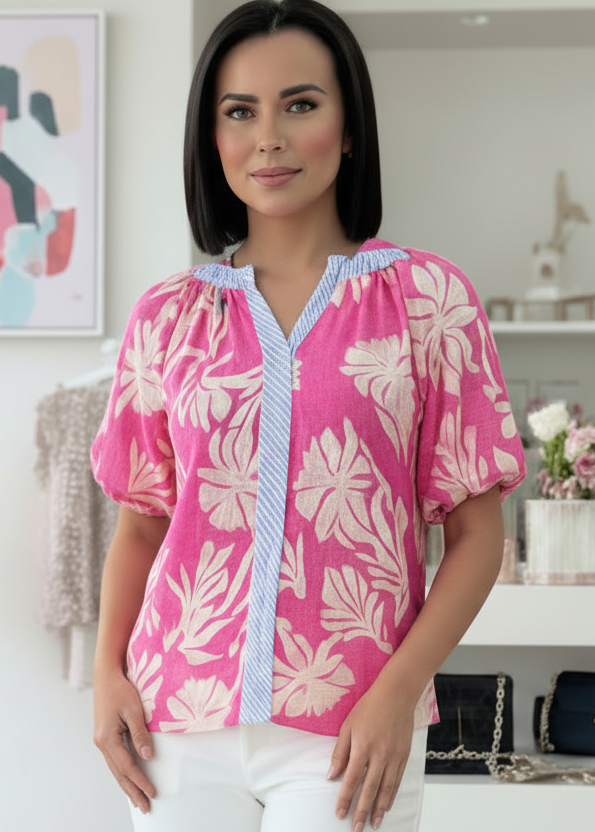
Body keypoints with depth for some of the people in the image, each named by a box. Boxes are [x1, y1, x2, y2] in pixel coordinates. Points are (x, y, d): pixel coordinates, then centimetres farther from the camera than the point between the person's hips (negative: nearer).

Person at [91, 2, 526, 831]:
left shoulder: (427, 297, 1)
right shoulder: (167, 318, 8)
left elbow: (476, 534, -1)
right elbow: (142, 521, 14)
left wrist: (398, 692, -12)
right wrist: (109, 671, -1)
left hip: (350, 734, -2)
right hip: (182, 723, 2)